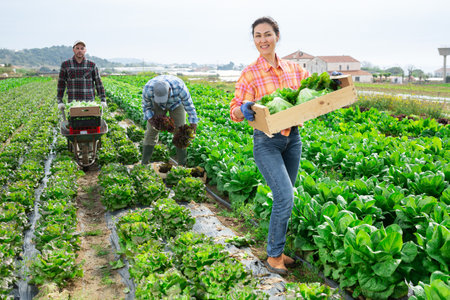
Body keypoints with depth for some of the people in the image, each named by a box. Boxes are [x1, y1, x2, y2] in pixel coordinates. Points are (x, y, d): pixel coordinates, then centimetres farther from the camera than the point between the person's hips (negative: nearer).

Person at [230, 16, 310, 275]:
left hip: (293, 139, 5)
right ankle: (273, 256, 4)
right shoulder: (250, 74, -7)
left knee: (284, 198, 11)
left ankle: (277, 250, 28)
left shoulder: (294, 69, 4)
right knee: (285, 196, -14)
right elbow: (235, 112, -9)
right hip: (267, 142, -5)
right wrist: (244, 109, -33)